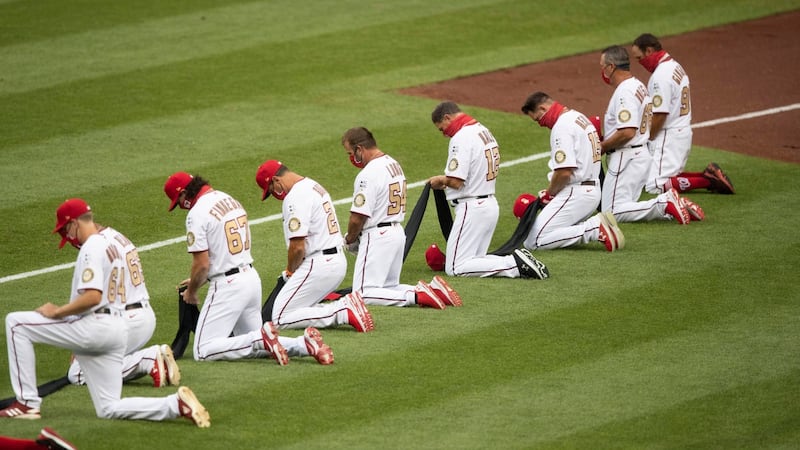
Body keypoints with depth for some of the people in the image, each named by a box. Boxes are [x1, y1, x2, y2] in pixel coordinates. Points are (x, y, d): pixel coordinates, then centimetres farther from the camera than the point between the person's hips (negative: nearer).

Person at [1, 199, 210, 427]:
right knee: (109, 409, 9)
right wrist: (64, 310, 22)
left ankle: (28, 403, -6)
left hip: (94, 327, -10)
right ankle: (176, 404, -9)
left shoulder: (91, 248, -9)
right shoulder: (111, 246, 22)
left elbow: (92, 297, -22)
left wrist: (57, 312, -12)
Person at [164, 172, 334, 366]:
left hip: (228, 285, -9)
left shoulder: (197, 213, -13)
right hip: (252, 277, 9)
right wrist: (197, 281, 26)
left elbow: (201, 264, -15)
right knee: (252, 344, 20)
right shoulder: (231, 200, 14)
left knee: (203, 351, -7)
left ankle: (262, 338, -21)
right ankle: (304, 343, -2)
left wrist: (191, 292, 3)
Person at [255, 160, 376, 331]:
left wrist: (290, 270, -1)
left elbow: (297, 246, -21)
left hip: (319, 265, -10)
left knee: (281, 318, -7)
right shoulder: (315, 186, 17)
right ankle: (345, 305, 2)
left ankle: (345, 312, -16)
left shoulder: (295, 198, -16)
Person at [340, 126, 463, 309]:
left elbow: (358, 217, -19)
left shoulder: (368, 174, -18)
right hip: (398, 232, 10)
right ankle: (433, 288, 0)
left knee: (364, 294, -10)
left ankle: (416, 296, -23)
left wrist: (349, 239, 0)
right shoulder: (394, 164, 13)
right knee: (389, 287, 19)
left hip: (377, 237, -10)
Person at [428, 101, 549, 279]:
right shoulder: (484, 131, 14)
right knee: (475, 259, 18)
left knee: (455, 268, -8)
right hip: (491, 204, 10)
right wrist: (446, 179, 14)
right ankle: (519, 261, -1)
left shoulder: (461, 137, -16)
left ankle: (515, 264, -17)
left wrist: (441, 180, -1)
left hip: (471, 208, -10)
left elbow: (456, 181, -22)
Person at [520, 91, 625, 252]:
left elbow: (565, 171, -22)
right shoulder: (579, 117, 18)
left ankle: (596, 229, -16)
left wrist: (549, 193, -4)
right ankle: (596, 225, 3)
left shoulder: (562, 126, -14)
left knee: (533, 241, -16)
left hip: (575, 194, -10)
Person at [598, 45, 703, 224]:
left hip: (626, 159, -10)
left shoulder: (625, 91, -17)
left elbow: (627, 132, -26)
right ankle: (671, 204, 1)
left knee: (613, 212, -12)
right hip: (641, 155, 10)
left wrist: (601, 147, -13)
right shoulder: (638, 86, 15)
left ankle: (664, 205, -19)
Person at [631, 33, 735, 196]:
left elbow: (660, 115, -22)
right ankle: (708, 176, 5)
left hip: (669, 137, -10)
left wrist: (646, 139, -9)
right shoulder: (676, 67, 14)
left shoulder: (661, 75, -19)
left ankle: (708, 181, -17)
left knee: (655, 186, -14)